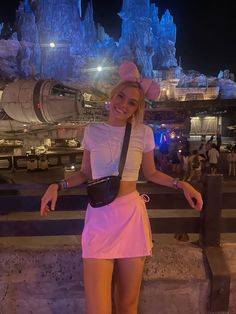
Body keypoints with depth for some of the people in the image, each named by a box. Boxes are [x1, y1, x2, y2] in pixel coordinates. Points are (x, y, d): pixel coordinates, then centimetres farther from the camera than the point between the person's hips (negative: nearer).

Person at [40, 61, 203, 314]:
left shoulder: (144, 133, 2)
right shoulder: (92, 131, 4)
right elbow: (85, 173, 12)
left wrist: (181, 184, 0)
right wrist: (57, 185, -2)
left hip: (131, 216, 0)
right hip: (99, 218, 0)